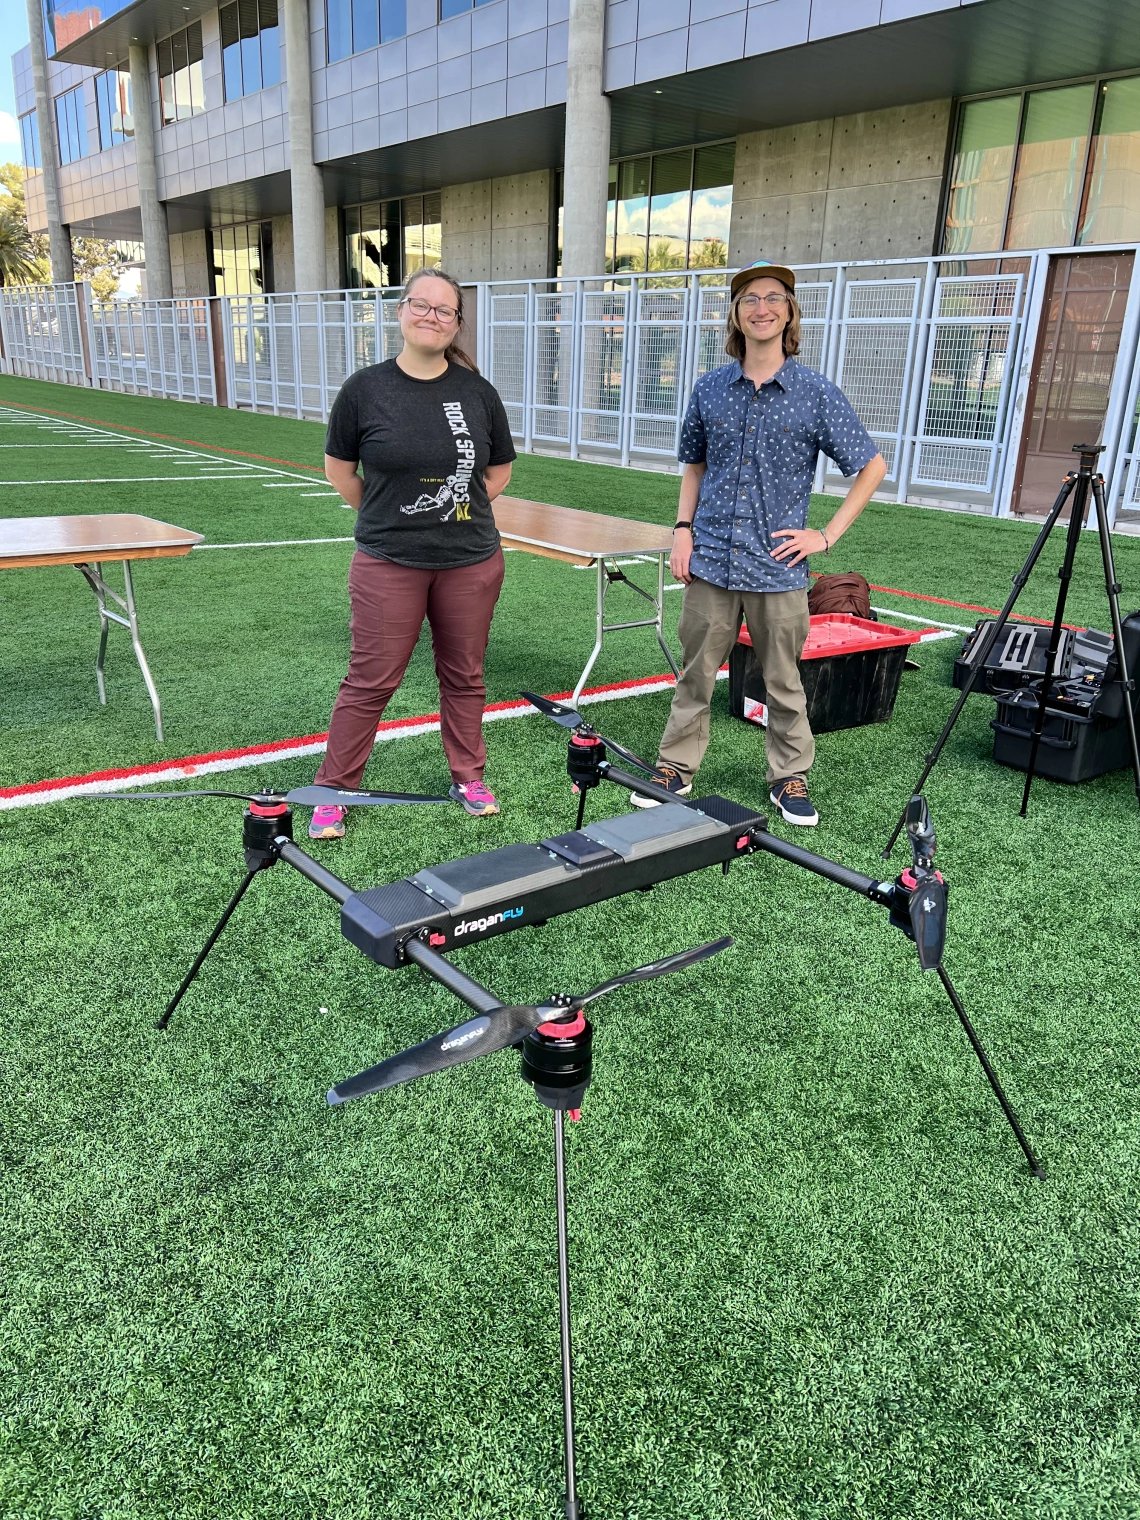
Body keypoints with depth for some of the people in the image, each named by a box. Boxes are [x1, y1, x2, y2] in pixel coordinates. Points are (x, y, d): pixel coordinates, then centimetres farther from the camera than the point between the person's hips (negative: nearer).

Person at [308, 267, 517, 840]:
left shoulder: (478, 392, 2)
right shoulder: (365, 388, -3)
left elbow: (499, 470, 13)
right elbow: (339, 468, 8)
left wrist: (460, 511, 5)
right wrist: (385, 518, 7)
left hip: (472, 562, 2)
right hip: (388, 564, -2)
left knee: (464, 675, 12)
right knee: (370, 681, 1)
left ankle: (468, 776, 30)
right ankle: (333, 792, 15)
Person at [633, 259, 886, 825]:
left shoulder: (818, 393, -3)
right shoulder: (710, 388, 5)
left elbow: (872, 466, 4)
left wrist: (827, 535, -3)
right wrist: (683, 529, 5)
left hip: (778, 566, -1)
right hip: (710, 560, 2)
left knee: (783, 681, 9)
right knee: (695, 673, 9)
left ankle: (789, 779, 24)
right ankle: (676, 768, 22)